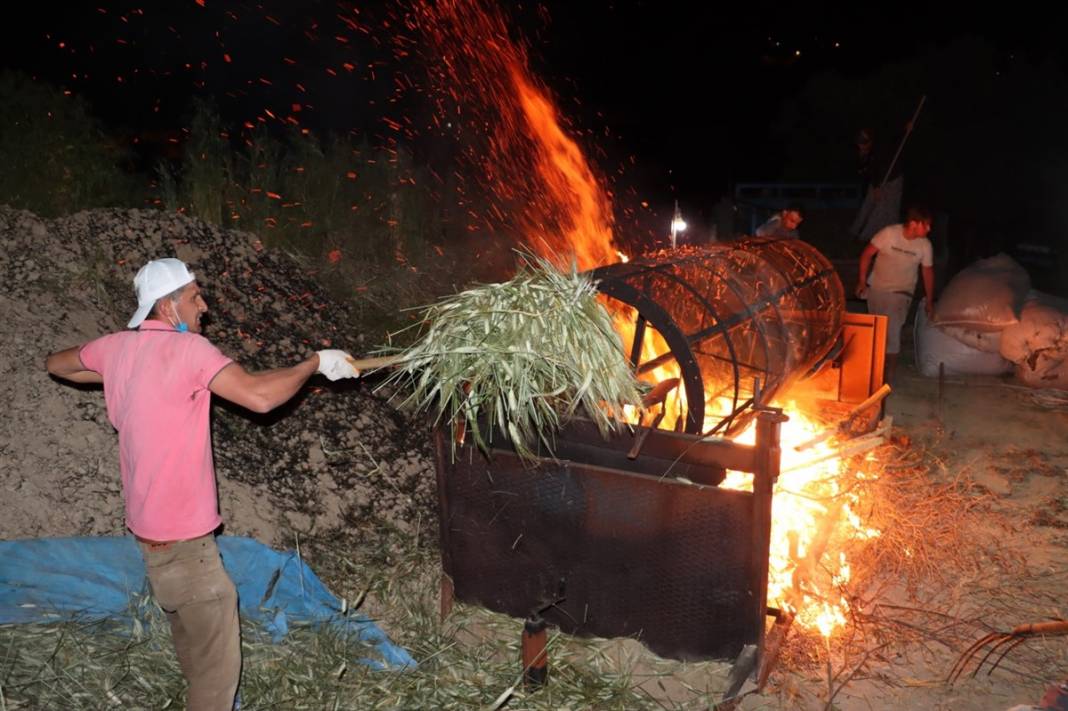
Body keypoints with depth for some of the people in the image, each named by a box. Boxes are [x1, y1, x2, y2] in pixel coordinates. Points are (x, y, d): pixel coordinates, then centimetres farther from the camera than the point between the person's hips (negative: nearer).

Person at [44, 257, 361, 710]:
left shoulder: (116, 347, 4)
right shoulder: (187, 348, -19)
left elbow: (56, 364, 24)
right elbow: (260, 397, -29)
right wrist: (316, 363, -17)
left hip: (150, 522, 9)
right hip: (181, 536, -9)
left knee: (192, 640, 27)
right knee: (217, 664, 0)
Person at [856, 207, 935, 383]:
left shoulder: (925, 245, -11)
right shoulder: (889, 233, -18)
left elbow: (928, 271, 2)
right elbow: (867, 254, -7)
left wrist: (929, 301, 8)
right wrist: (862, 281, -6)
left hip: (901, 293, 0)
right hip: (876, 288, 1)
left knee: (892, 331, -13)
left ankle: (888, 377, -4)